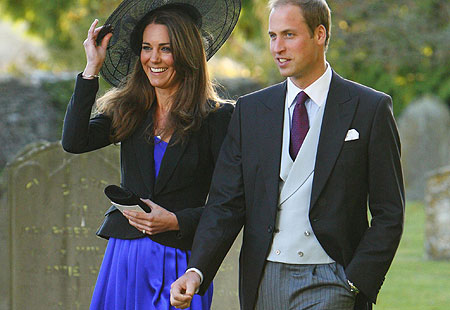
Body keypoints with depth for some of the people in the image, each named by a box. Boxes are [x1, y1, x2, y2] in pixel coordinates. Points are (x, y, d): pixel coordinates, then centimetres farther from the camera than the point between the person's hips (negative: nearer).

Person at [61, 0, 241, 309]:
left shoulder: (217, 117, -2)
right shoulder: (127, 110, 10)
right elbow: (74, 141, -8)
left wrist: (175, 221, -16)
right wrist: (93, 68, -3)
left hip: (179, 261, -3)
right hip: (124, 257, 3)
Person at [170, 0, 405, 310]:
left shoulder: (371, 108, 1)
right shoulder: (250, 110, 11)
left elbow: (389, 213, 0)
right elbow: (226, 203, 5)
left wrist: (356, 283, -9)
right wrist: (196, 270, -10)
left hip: (328, 283, -4)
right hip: (263, 282, 4)